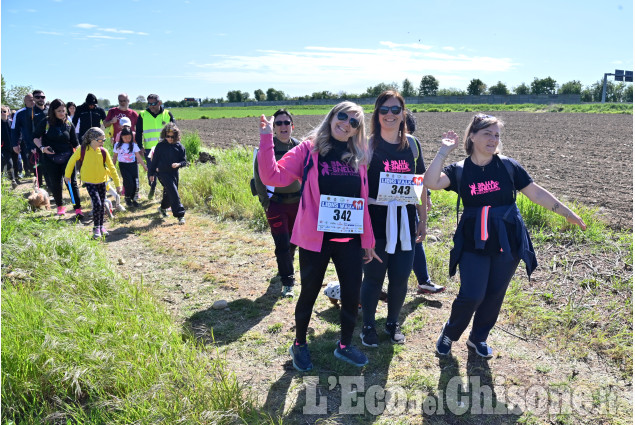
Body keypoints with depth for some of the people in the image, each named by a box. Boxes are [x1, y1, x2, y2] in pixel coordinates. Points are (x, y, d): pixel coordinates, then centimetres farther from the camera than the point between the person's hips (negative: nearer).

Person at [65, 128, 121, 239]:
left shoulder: (103, 152, -6)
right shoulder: (82, 150, -12)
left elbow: (111, 168, -1)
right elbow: (72, 161, 3)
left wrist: (118, 184, 0)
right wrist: (67, 175, 12)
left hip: (102, 181, 3)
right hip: (89, 182, -3)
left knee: (101, 205, 10)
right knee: (97, 203, -15)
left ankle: (101, 226, 29)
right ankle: (96, 228, 1)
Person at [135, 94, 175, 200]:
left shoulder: (167, 114, 4)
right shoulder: (143, 115, 3)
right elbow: (138, 132, 6)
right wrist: (140, 146, -4)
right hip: (149, 149, 0)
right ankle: (152, 187, 28)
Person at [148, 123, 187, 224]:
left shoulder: (179, 147, 1)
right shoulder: (160, 146, -4)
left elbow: (184, 161, 3)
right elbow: (154, 160, 3)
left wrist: (179, 164, -19)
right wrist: (151, 173, 6)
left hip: (174, 173, 4)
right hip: (163, 173, -4)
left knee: (169, 193, 16)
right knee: (174, 193, -13)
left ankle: (163, 208, 44)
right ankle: (180, 214, -11)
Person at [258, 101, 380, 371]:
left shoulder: (359, 158, 6)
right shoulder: (309, 149, -4)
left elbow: (363, 202, 9)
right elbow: (273, 176, -13)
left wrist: (368, 240, 10)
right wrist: (266, 139, -21)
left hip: (349, 239, 4)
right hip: (315, 239, -3)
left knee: (352, 294, 10)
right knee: (309, 293, 12)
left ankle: (344, 346, 35)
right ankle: (299, 344, 36)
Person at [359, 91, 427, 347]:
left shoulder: (412, 145, 7)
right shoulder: (367, 146, -4)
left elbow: (421, 184, 12)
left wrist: (423, 220, 11)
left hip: (404, 222, 3)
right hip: (376, 221, -3)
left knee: (400, 277, 9)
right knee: (373, 276, 6)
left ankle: (393, 323, 31)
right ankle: (368, 326, 26)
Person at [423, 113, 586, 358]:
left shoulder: (508, 166, 0)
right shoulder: (459, 170, -3)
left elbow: (536, 193, 5)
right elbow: (431, 182, -20)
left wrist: (568, 213, 5)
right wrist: (444, 151, -16)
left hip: (507, 243, 2)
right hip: (474, 244, -2)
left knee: (494, 295, 12)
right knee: (471, 295, -7)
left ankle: (478, 338, 34)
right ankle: (449, 333, 21)